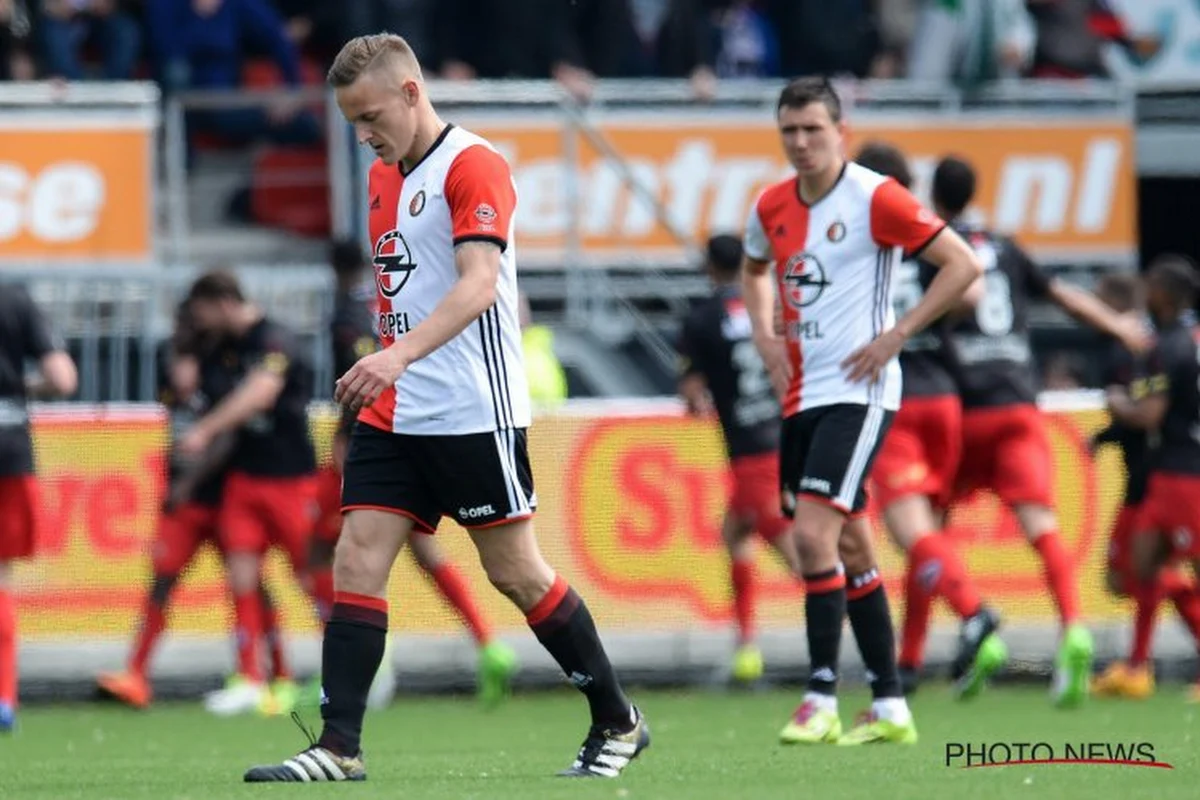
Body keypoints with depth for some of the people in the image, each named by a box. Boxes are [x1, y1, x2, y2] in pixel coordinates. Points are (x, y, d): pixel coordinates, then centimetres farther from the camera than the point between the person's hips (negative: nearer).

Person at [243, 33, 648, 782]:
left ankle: (618, 723, 14)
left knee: (515, 572, 0)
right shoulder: (385, 178, 14)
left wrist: (400, 355, -38)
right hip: (394, 413, 8)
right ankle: (338, 748, -6)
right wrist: (384, 373, 16)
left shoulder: (474, 166, -13)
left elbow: (478, 283, -25)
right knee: (357, 564, -4)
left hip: (473, 412, -8)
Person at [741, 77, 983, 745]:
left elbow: (963, 265, -10)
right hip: (801, 395, 7)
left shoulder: (875, 198, -11)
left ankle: (822, 697, -15)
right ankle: (891, 708, 15)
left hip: (858, 392, -7)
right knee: (849, 548, 10)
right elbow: (754, 270, 31)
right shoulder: (772, 208, 9)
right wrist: (766, 335, 13)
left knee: (814, 531, -19)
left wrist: (896, 335, -13)